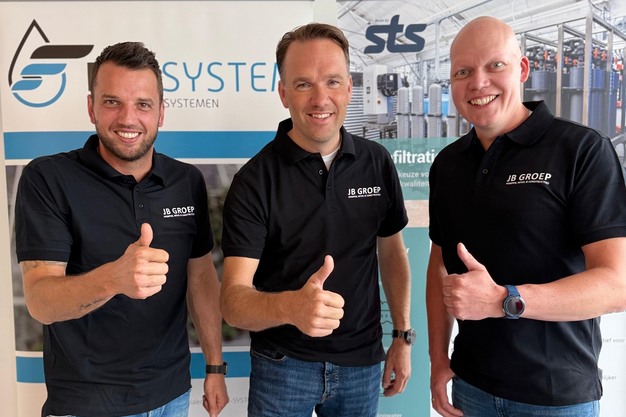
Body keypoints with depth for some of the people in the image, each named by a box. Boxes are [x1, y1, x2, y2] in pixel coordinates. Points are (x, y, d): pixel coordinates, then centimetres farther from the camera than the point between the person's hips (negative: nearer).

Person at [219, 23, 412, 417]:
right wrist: (289, 307, -42)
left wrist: (403, 335, 5)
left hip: (362, 361, 4)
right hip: (283, 364, -3)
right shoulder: (254, 180, -16)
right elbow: (233, 299, -22)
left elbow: (392, 252, 7)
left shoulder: (377, 162, -5)